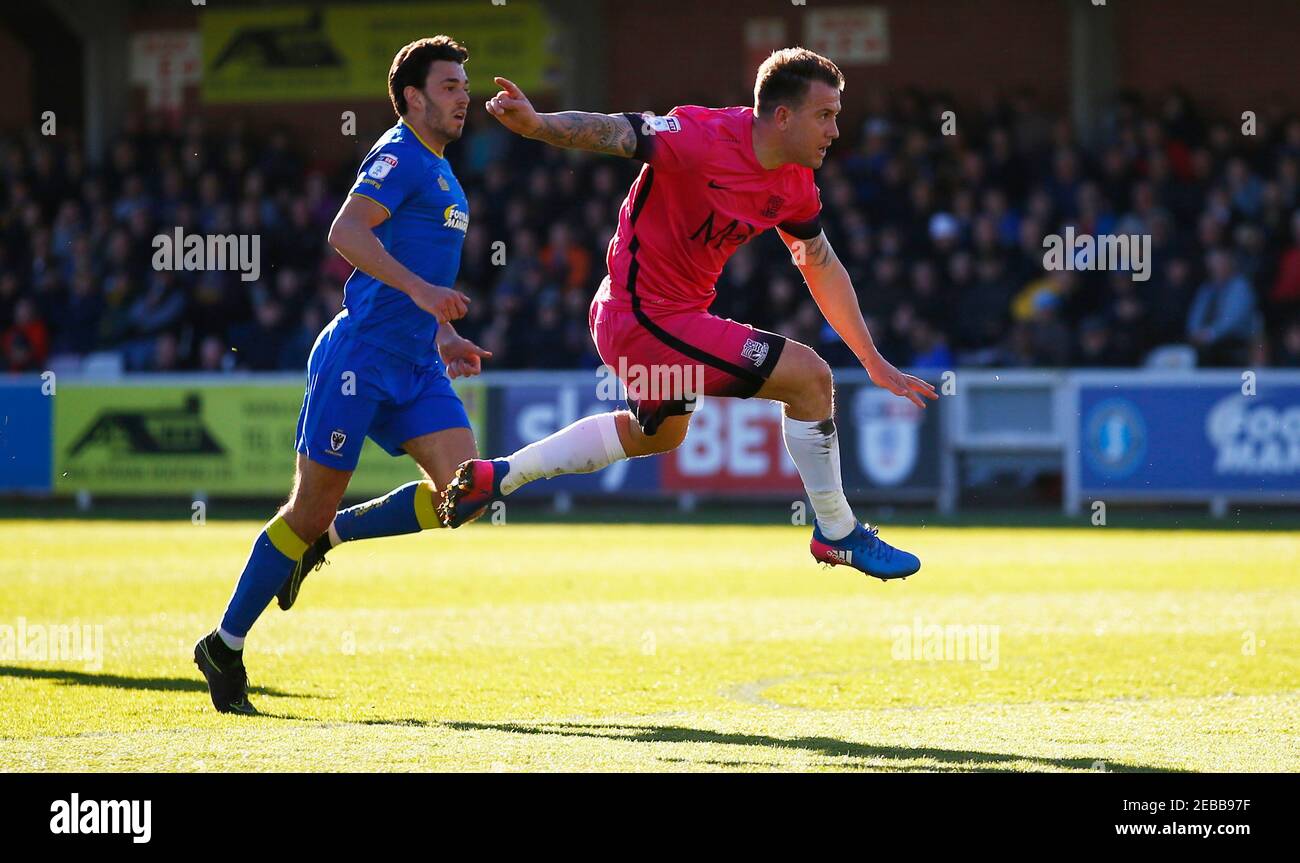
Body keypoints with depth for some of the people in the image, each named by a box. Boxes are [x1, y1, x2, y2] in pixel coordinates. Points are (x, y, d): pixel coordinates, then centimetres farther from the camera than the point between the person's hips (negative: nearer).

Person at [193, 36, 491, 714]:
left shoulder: (441, 174, 21)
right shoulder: (400, 156, -8)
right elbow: (346, 233, -22)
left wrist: (443, 338, 20)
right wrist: (422, 290, -29)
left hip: (416, 365, 8)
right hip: (360, 355, -8)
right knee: (311, 507, -5)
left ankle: (328, 537, 10)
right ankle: (224, 646, 9)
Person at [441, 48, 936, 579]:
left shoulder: (795, 186, 1)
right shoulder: (704, 138, -24)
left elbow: (823, 269, 13)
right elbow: (609, 132, -29)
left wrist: (872, 361, 16)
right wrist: (536, 124, -49)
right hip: (647, 318, -10)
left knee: (656, 435, 34)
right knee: (808, 376, -12)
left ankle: (498, 475, 39)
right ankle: (838, 534, 4)